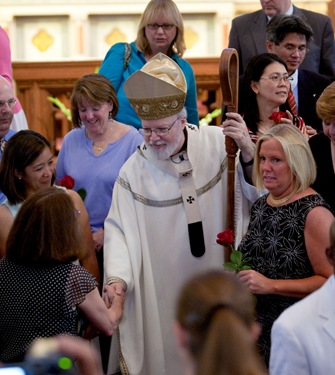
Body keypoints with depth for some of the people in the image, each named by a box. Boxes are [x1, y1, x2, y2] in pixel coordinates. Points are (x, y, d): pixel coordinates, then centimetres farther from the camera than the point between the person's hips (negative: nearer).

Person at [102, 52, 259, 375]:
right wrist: (117, 277, -22)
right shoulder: (134, 170, -5)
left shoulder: (218, 143, -7)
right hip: (165, 290, 0)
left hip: (221, 279, 0)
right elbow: (119, 229, -8)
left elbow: (261, 188, -8)